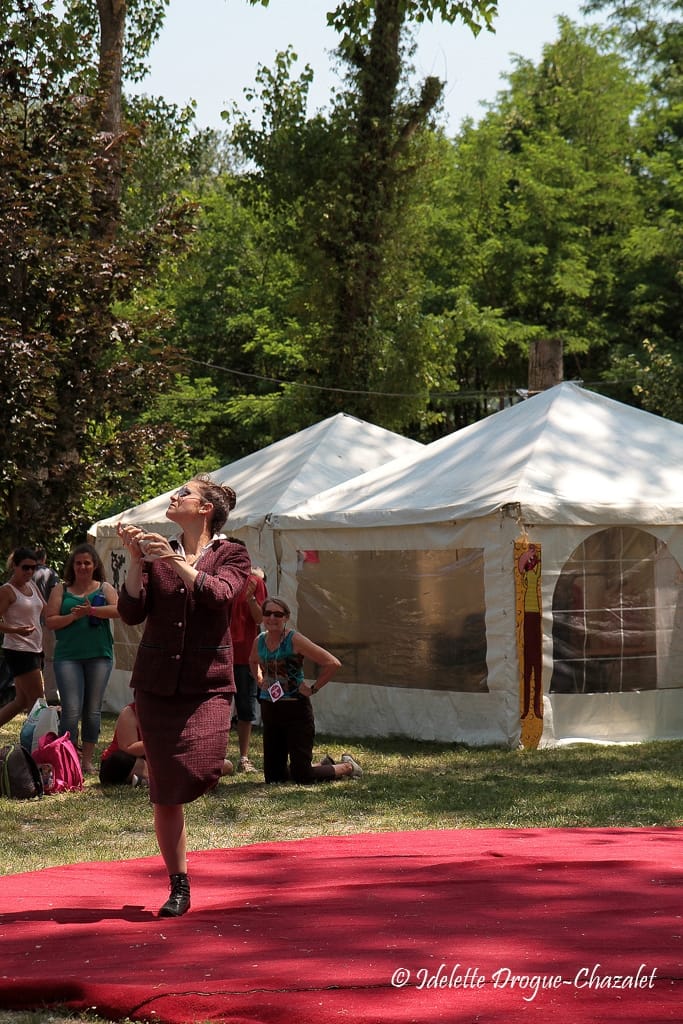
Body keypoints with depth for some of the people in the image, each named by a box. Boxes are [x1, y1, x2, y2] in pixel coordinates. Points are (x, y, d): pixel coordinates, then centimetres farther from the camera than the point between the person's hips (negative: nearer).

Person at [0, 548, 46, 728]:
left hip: (35, 649, 9)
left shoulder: (32, 586, 13)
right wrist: (16, 630, -31)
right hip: (18, 650, -9)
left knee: (21, 701, 12)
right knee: (37, 702, -8)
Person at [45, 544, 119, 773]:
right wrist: (74, 616, -13)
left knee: (93, 710, 6)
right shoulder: (61, 590, 8)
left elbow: (118, 610, -8)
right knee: (71, 710, -10)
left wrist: (92, 610, -19)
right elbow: (50, 621, 0)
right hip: (68, 656, -2)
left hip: (99, 655, 2)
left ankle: (87, 760, 15)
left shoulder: (104, 589, 10)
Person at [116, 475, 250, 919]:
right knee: (164, 795, 2)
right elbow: (131, 612, 1)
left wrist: (177, 561, -24)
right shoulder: (156, 553, 12)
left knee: (203, 769, -26)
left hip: (207, 681, -3)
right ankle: (179, 888, 14)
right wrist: (136, 560, -10)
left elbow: (219, 594, -17)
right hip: (157, 681, 3)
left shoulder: (231, 555, 4)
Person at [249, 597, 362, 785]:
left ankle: (347, 767, 21)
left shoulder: (295, 640, -14)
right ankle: (324, 764, 35)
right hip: (270, 711, 7)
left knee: (302, 776, -7)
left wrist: (313, 689, -14)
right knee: (273, 777, 10)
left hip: (296, 709, -7)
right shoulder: (259, 642, 4)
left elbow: (333, 663, -19)